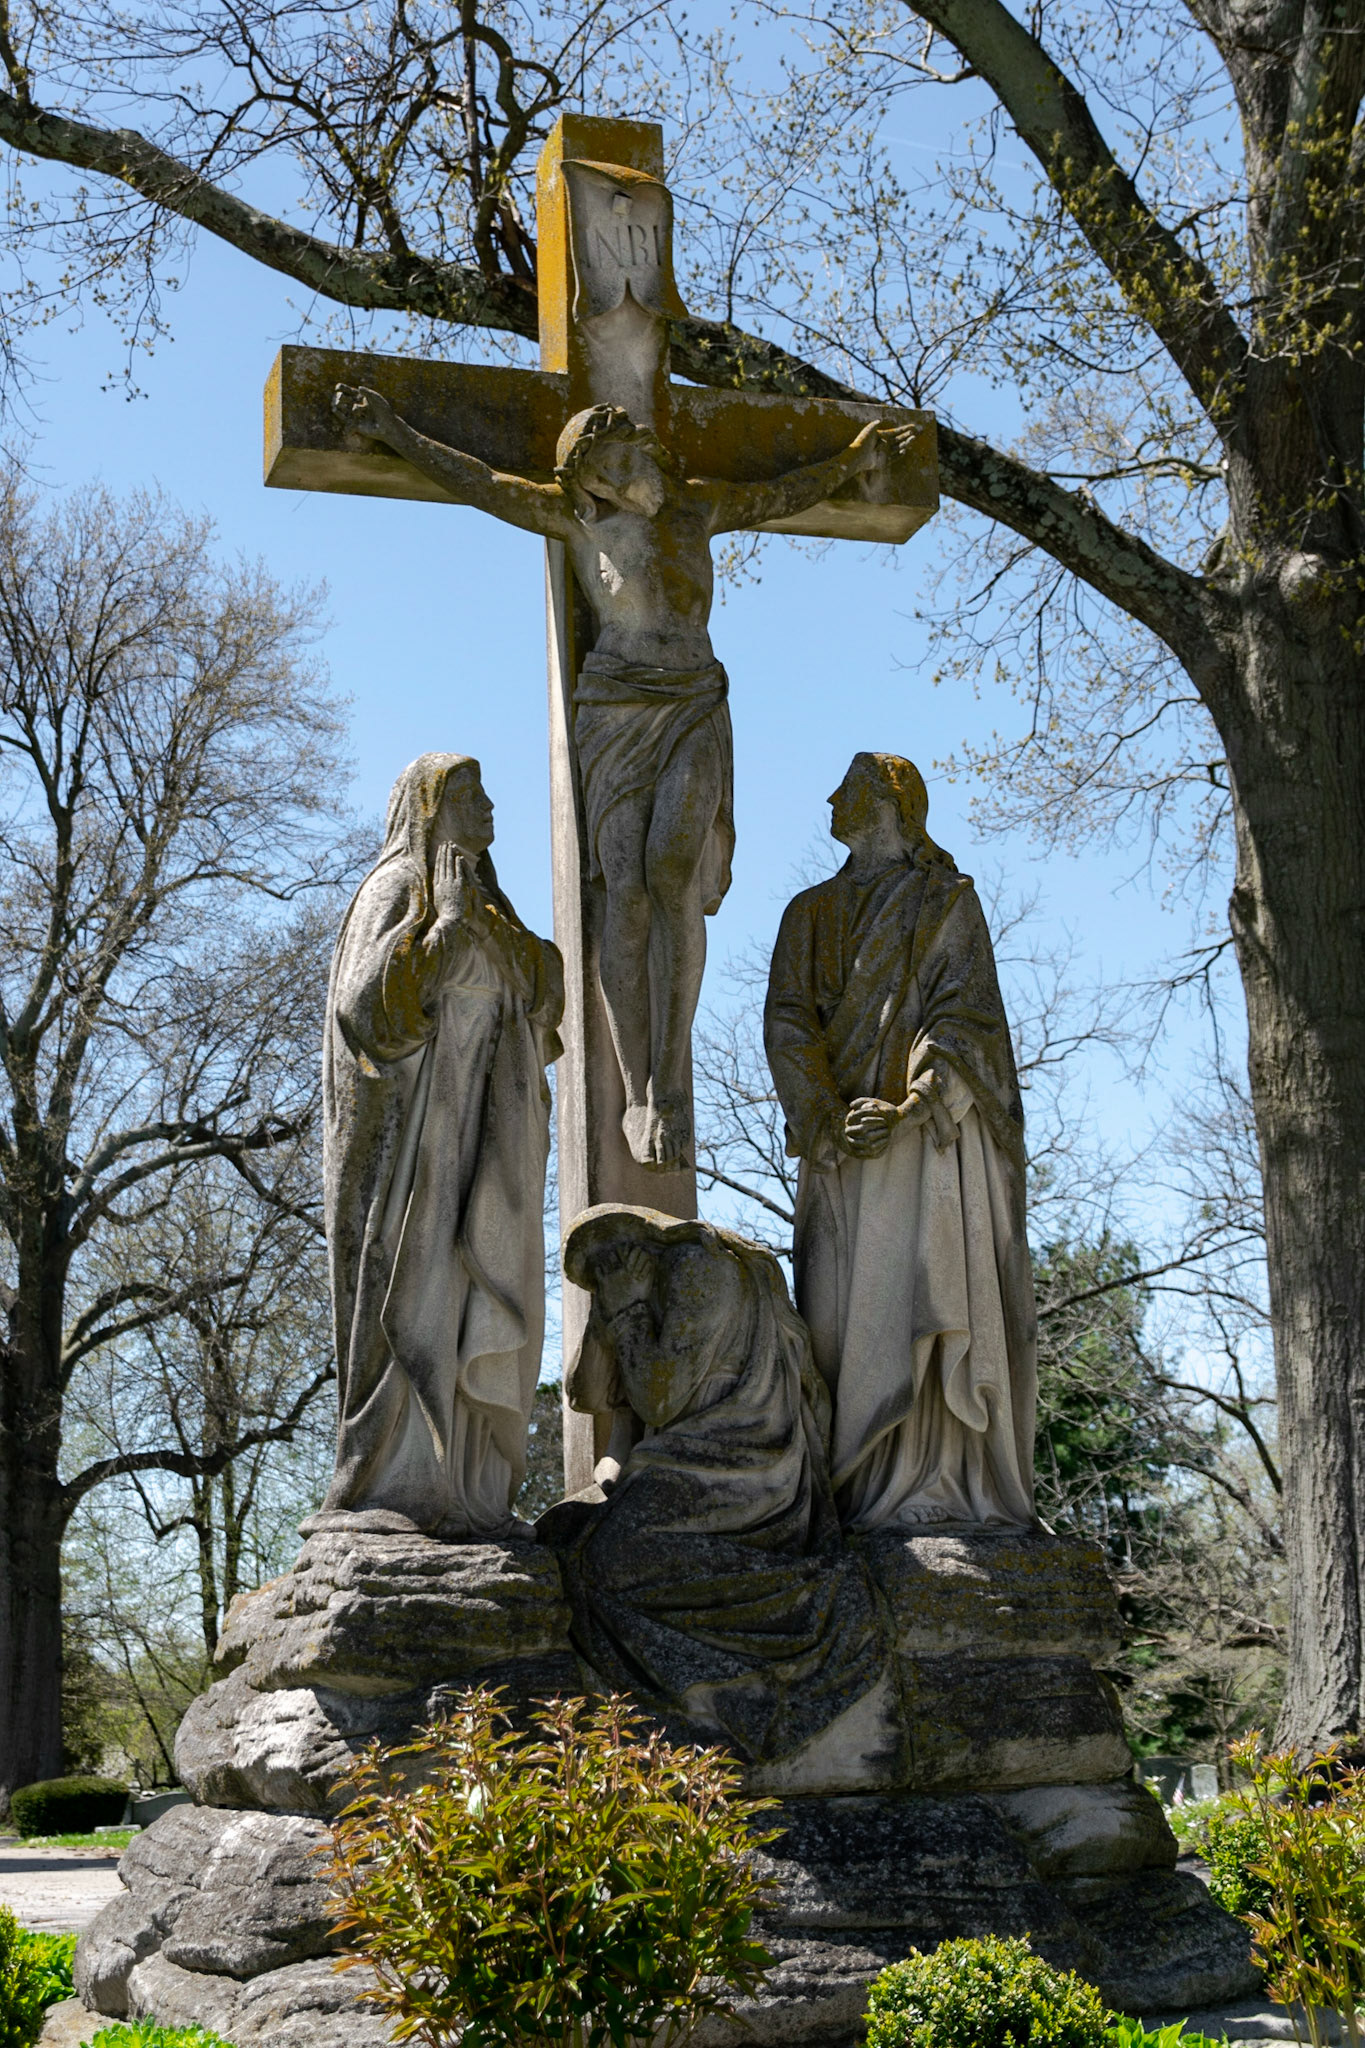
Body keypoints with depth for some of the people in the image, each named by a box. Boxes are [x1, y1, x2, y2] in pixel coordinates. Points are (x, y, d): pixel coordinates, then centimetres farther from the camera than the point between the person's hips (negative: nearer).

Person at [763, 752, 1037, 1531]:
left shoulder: (947, 900, 6)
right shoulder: (810, 912, 19)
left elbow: (966, 1014, -6)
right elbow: (787, 1023, 7)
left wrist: (908, 1111, -19)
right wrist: (833, 1119, -10)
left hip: (934, 1132, -4)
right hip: (841, 1141, 4)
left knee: (928, 1290, -12)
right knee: (844, 1309, -3)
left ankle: (939, 1489, -14)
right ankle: (861, 1488, -2)